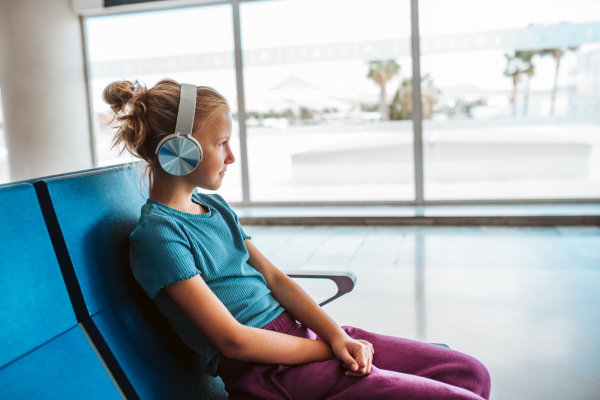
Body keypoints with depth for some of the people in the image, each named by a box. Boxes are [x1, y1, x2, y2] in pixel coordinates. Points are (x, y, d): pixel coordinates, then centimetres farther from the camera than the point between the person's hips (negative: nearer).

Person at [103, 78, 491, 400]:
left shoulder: (215, 205, 12)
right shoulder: (158, 233, -13)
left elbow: (274, 277, 7)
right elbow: (233, 341, -17)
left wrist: (337, 336, -7)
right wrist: (329, 349, -10)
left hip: (298, 329, 8)